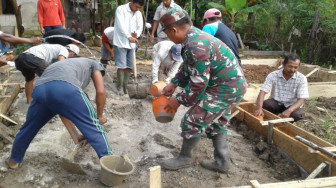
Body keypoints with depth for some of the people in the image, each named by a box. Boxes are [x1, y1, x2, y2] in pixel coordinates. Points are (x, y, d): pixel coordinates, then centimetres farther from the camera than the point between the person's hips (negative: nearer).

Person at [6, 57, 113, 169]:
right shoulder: (93, 64, 32)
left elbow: (65, 112, 42)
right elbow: (101, 92, 13)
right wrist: (99, 116, 27)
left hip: (40, 88, 7)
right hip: (66, 87, -6)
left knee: (29, 127, 29)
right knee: (94, 128, 6)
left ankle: (14, 160, 51)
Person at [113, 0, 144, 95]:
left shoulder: (138, 13, 10)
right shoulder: (121, 9, -8)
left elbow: (140, 26, 4)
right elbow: (121, 25, -20)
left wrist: (136, 34, -19)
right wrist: (129, 36, -33)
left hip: (131, 44, 6)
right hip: (120, 42, -6)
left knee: (129, 66, 7)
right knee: (121, 66, -7)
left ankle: (125, 86, 19)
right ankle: (119, 87, 6)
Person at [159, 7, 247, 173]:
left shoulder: (196, 46, -26)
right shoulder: (195, 36, 7)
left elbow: (198, 83, -24)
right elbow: (187, 67, 19)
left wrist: (179, 100, -12)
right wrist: (173, 84, 15)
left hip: (226, 88, -10)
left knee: (193, 120, -2)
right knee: (216, 123, 19)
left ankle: (185, 157, 18)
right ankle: (222, 162, 30)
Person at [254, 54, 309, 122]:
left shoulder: (302, 79, -13)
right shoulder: (273, 75, -14)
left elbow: (301, 100, -19)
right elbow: (262, 92, -23)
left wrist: (289, 110, -39)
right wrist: (259, 108, -42)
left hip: (291, 105, 0)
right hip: (275, 102, 1)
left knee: (296, 115, -32)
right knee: (264, 105, -30)